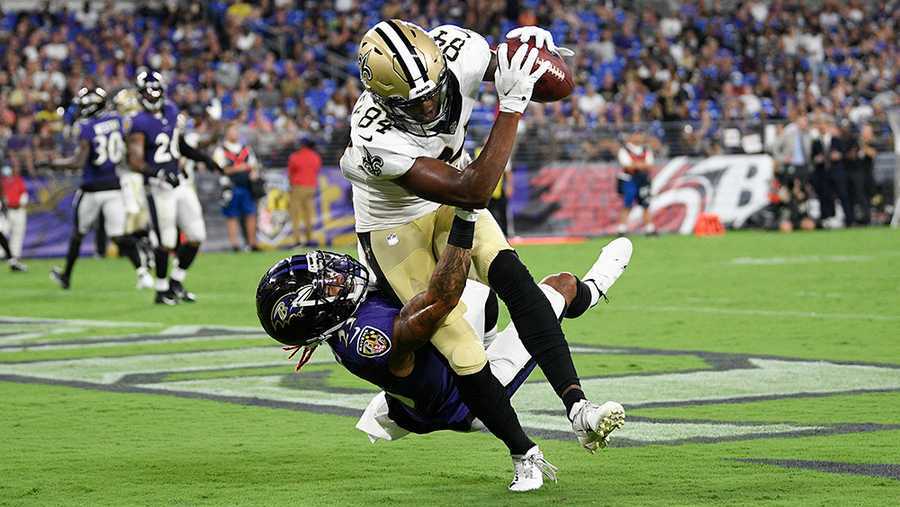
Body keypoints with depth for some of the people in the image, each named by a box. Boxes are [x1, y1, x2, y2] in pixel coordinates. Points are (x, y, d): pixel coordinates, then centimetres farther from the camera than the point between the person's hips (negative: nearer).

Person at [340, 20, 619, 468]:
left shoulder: (457, 53, -27)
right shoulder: (377, 139, -40)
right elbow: (471, 192, -40)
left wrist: (534, 46, -28)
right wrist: (512, 105, -44)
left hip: (451, 204, 4)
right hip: (394, 226, -4)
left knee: (511, 276, -24)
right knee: (464, 357, -12)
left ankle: (576, 403, -30)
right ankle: (523, 452, 6)